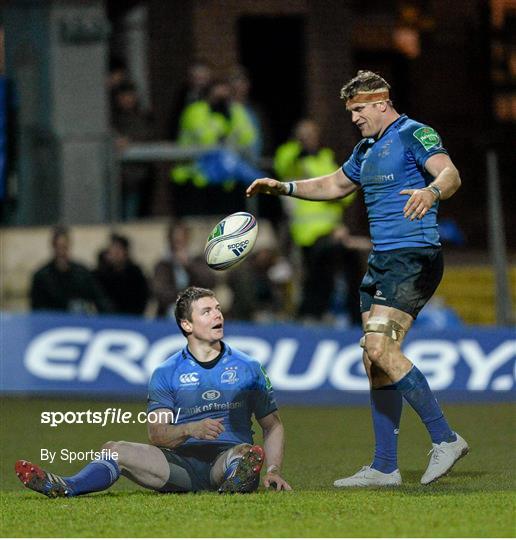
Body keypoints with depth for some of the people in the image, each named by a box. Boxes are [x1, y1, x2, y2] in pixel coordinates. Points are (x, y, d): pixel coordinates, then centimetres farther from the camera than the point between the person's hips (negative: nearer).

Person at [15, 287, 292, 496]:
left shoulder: (248, 367, 12)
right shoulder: (166, 374, 11)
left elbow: (273, 426, 16)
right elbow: (157, 432, 2)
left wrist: (273, 471, 0)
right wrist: (191, 429, -18)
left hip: (228, 457, -1)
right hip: (182, 462, 1)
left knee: (250, 454, -38)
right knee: (115, 451, -21)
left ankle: (234, 486, -70)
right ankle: (64, 488, -45)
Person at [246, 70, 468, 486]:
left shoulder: (413, 135, -8)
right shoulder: (366, 150, 20)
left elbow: (450, 174, -24)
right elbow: (334, 186, 36)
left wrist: (431, 191, -46)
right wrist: (284, 188, 25)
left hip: (414, 259, -10)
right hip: (381, 261, 10)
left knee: (380, 348, -21)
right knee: (375, 359, 5)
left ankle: (445, 438, -14)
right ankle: (384, 468, 7)